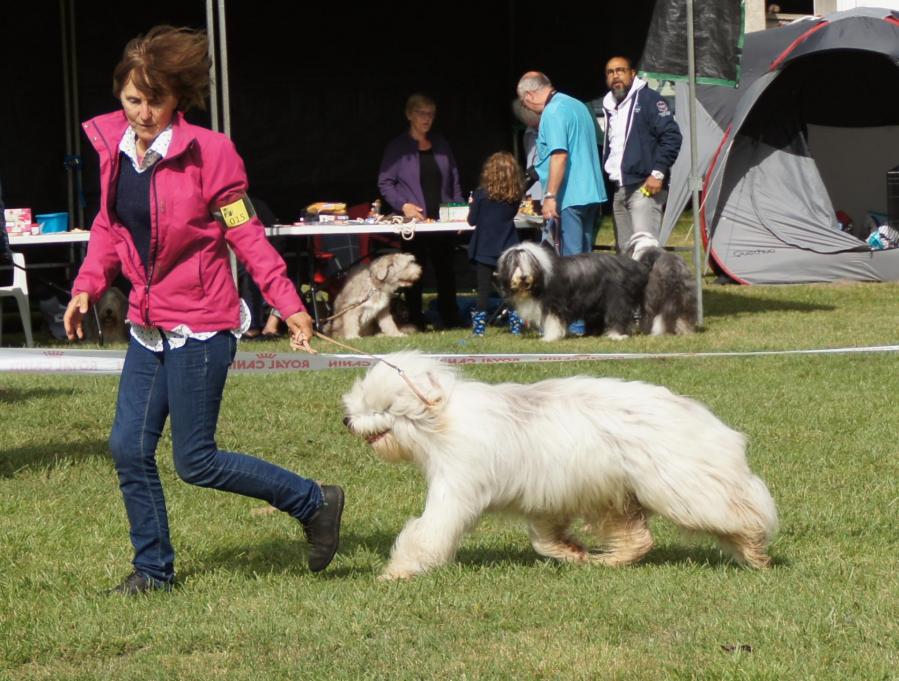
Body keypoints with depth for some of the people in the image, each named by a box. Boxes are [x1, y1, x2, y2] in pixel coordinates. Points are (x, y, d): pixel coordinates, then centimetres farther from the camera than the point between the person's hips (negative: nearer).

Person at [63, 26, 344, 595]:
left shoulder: (206, 152, -15)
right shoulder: (114, 146, 3)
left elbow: (245, 234, -12)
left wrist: (288, 303, -17)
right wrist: (88, 286, 1)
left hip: (201, 326, -7)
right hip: (148, 325, 7)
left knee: (196, 462, -3)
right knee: (129, 448, 5)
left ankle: (315, 503, 12)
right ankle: (154, 569, 20)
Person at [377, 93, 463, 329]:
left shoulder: (441, 144, 13)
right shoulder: (398, 147, 1)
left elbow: (454, 181, 17)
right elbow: (384, 182, -1)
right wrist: (403, 205, -14)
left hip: (442, 220, 3)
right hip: (413, 220, -3)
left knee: (446, 271, 3)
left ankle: (451, 320, 8)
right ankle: (416, 323, 5)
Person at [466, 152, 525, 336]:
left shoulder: (481, 195, -12)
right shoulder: (515, 196, -3)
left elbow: (472, 220, -4)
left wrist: (472, 204, 13)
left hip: (485, 249, -2)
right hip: (508, 248, 2)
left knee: (484, 287, 2)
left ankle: (479, 326, 1)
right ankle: (515, 324, 9)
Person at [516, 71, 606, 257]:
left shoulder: (552, 113, -12)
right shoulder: (578, 105, 17)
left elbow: (560, 156, -22)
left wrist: (550, 196, -21)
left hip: (569, 198, -9)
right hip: (592, 193, 9)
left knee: (571, 257, -8)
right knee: (585, 256, 11)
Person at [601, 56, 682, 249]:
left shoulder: (648, 99, -4)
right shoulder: (610, 107, 21)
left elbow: (671, 136, -11)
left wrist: (658, 173, -17)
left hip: (645, 188, -9)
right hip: (619, 190, 9)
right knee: (624, 250, 9)